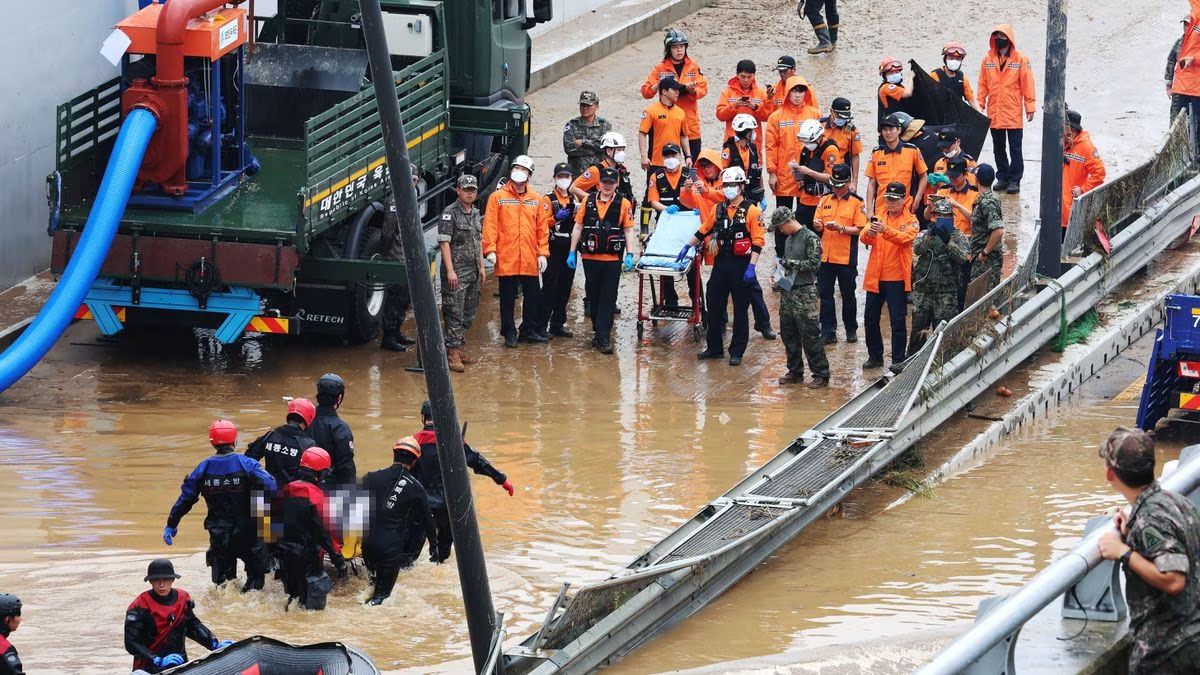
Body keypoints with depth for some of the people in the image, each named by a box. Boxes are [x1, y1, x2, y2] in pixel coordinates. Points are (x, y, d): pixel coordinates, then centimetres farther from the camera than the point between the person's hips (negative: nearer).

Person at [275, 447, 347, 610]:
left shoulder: (287, 491, 3)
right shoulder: (316, 495, -19)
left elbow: (276, 520, 13)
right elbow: (324, 530, -21)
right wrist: (338, 558, -16)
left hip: (286, 555, 7)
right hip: (308, 555, -7)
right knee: (316, 603, 2)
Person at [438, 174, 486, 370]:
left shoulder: (476, 214, 15)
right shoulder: (450, 213, -9)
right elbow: (444, 243, -13)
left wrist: (482, 268, 18)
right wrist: (450, 271, -18)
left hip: (473, 273, 8)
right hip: (456, 273, -8)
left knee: (469, 314, 12)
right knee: (454, 313, -8)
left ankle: (460, 348, 21)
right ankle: (452, 353, -8)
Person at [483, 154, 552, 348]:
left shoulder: (537, 200, 9)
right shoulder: (498, 197, 0)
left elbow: (542, 228, 8)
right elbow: (490, 225, -4)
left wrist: (543, 253, 1)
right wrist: (490, 250, -13)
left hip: (530, 261, 3)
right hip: (506, 259, -3)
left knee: (533, 296, 8)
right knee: (508, 299, 4)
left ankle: (529, 330, 20)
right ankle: (509, 333, 13)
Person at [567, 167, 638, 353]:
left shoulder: (623, 204, 0)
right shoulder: (588, 202, 5)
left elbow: (628, 231, 1)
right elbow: (578, 227, 8)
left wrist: (630, 255, -8)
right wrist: (572, 252, 4)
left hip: (612, 260, -2)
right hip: (590, 259, 2)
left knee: (608, 299, -4)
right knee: (594, 296, 11)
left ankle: (603, 338, -5)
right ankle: (598, 332, 22)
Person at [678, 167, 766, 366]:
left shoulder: (752, 211, -8)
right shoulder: (717, 210, 9)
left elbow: (758, 241, -12)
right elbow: (703, 231, 23)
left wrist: (751, 267, -18)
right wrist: (687, 247, 25)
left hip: (741, 264, -6)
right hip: (721, 262, 6)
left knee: (740, 310, 3)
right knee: (714, 306, 8)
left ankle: (737, 352, 9)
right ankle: (714, 348, 20)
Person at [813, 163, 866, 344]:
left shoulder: (856, 202, -3)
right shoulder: (825, 200, 9)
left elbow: (860, 229, -9)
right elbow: (817, 225, 11)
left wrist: (841, 228, -21)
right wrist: (818, 226, -12)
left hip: (846, 258, -4)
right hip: (825, 256, 4)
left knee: (848, 296, 8)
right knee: (825, 295, 4)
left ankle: (851, 329, 20)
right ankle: (828, 331, 8)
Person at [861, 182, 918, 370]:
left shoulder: (910, 221, 0)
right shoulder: (879, 218, 12)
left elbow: (905, 238, -20)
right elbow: (864, 239, -2)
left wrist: (886, 231, -36)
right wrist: (869, 233, -25)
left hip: (896, 278, -5)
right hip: (875, 277, 5)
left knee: (898, 320, -3)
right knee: (870, 318, 8)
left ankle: (898, 359, 3)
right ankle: (875, 356, 20)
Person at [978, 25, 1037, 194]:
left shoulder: (1020, 59, -4)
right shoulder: (988, 59, 5)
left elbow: (1027, 85, -5)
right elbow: (983, 84, 7)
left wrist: (1030, 108, -7)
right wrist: (981, 104, 0)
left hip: (1014, 114, -4)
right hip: (994, 114, 4)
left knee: (1015, 148, 1)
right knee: (998, 148, 11)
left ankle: (1014, 180, 6)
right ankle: (1002, 178, 20)